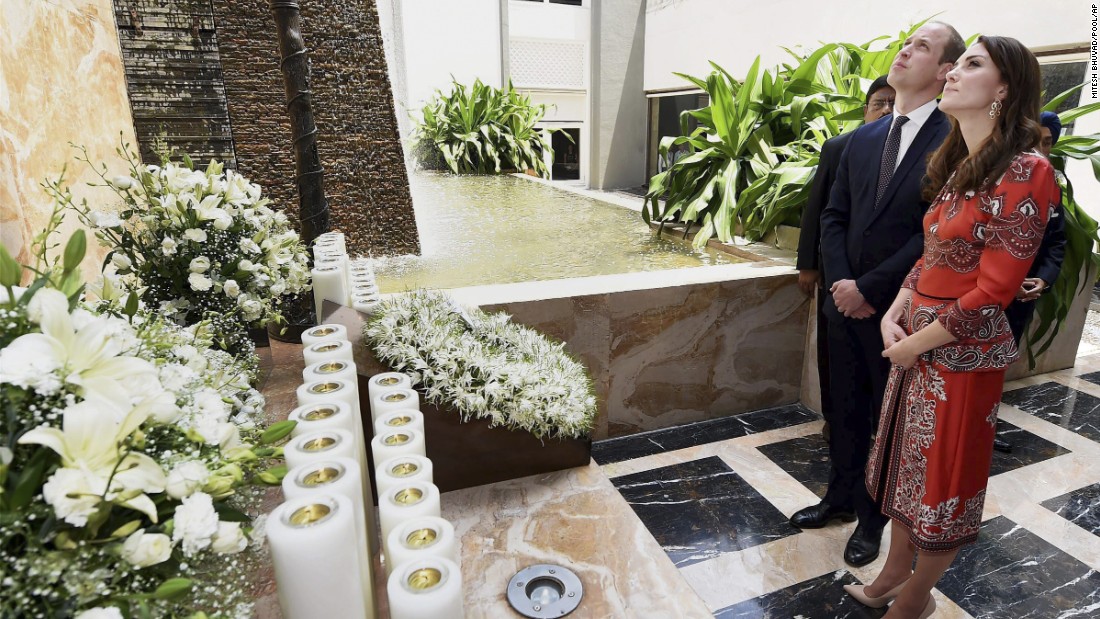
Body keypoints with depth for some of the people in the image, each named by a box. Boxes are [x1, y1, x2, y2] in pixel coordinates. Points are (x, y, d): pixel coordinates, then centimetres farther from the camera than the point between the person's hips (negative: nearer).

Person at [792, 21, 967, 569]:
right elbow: (833, 215, 6)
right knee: (844, 409, 17)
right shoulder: (863, 138, 7)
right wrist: (839, 282, -7)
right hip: (845, 299, 5)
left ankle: (873, 518, 32)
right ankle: (840, 497, 37)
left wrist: (868, 288, -16)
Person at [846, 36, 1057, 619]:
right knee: (908, 463, 19)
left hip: (962, 355, -7)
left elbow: (993, 292, -19)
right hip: (916, 344, 8)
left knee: (942, 479, 10)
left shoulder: (1024, 173, -17)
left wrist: (914, 344, -14)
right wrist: (895, 312, -4)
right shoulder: (959, 167, 9)